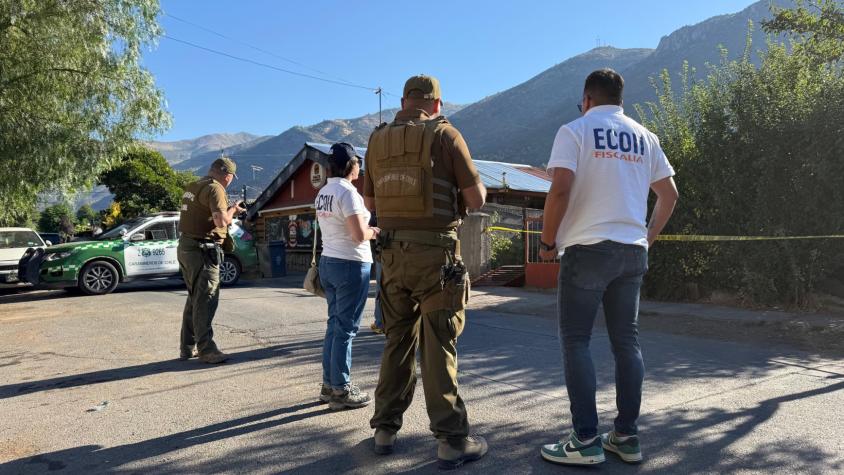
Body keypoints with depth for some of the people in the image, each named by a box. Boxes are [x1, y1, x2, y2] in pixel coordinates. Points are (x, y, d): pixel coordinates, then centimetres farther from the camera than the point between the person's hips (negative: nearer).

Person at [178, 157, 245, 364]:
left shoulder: (193, 186, 15)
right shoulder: (215, 188, -13)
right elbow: (221, 220, -22)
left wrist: (228, 210, 17)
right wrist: (232, 209, -3)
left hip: (185, 247, 10)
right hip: (202, 249, -10)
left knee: (194, 298, 17)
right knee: (206, 300, -6)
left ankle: (187, 347, 22)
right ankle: (206, 349, -5)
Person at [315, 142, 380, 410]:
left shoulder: (323, 192, 11)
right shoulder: (347, 192, -15)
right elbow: (359, 235, -21)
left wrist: (366, 228, 11)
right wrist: (374, 232, -1)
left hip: (328, 261, 9)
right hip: (351, 265, -9)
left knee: (335, 324, 15)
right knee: (346, 328, -2)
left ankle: (329, 385, 23)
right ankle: (340, 391, 6)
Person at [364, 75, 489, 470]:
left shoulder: (377, 140, 9)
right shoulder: (445, 134, -6)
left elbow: (370, 201, 18)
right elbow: (476, 199, -7)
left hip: (393, 252, 5)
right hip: (435, 252, -5)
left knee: (397, 342, 15)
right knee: (439, 346, 1)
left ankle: (385, 429, 23)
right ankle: (451, 440, 6)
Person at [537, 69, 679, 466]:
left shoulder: (575, 130, -2)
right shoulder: (644, 136, 14)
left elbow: (560, 189, -14)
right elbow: (669, 195, 16)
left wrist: (547, 242, -4)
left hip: (587, 248, -5)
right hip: (633, 252, 6)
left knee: (576, 342, 1)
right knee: (626, 341, 11)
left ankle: (586, 441, 1)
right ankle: (627, 437, 16)